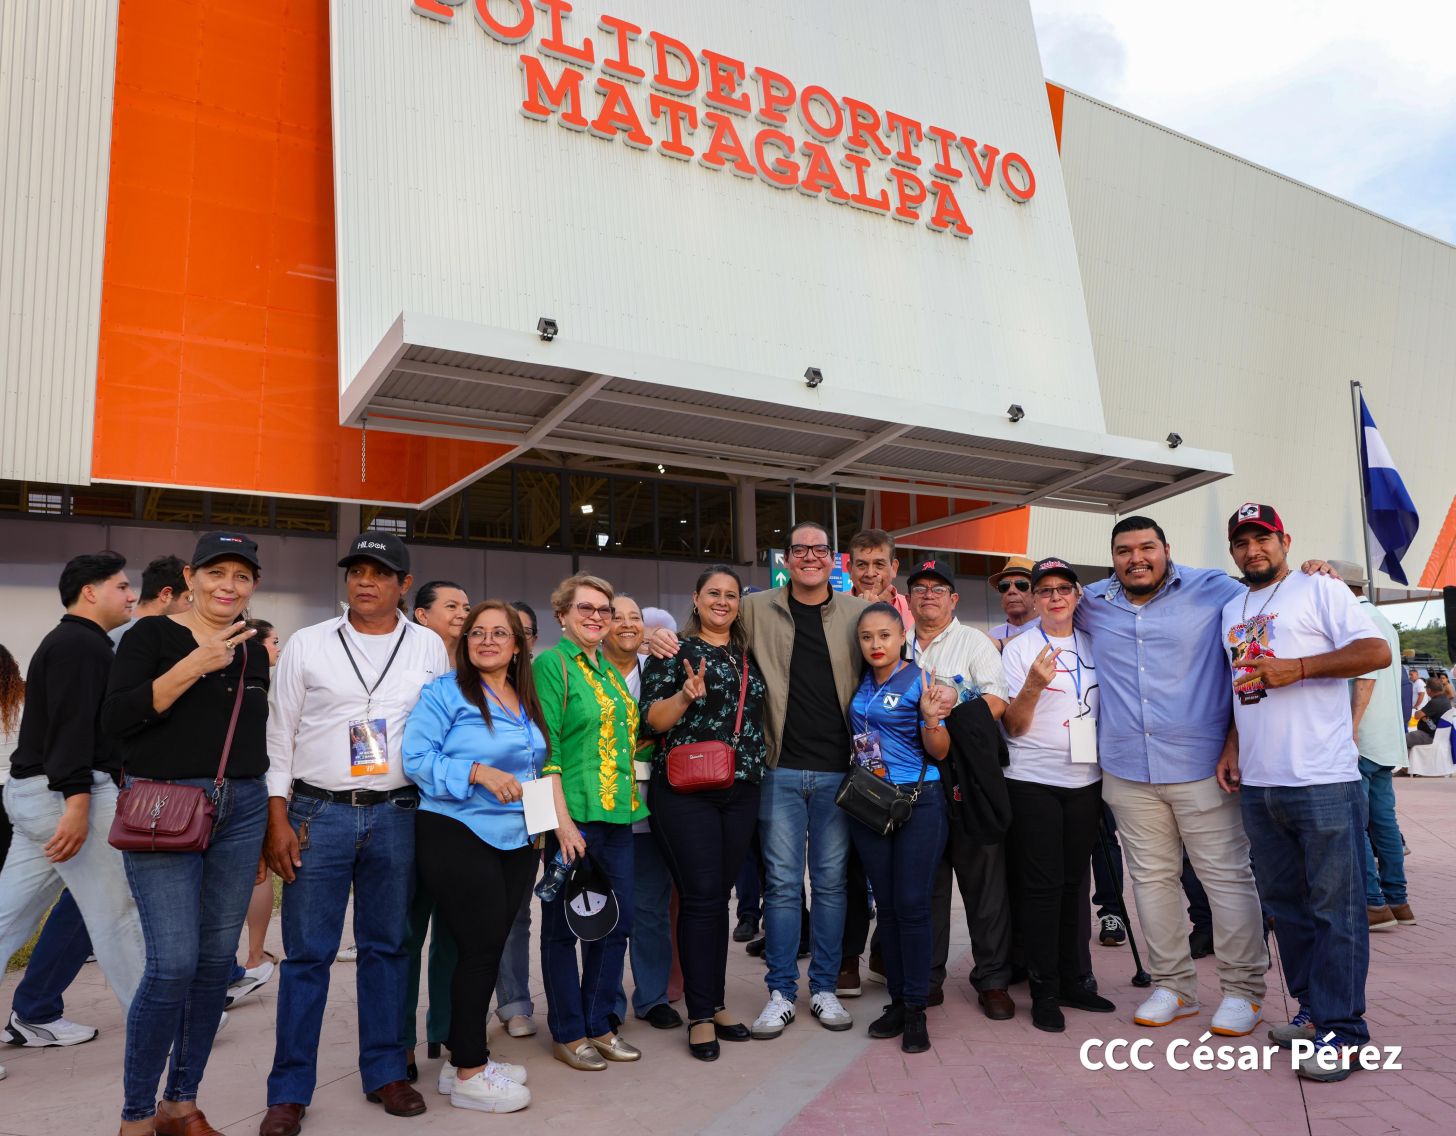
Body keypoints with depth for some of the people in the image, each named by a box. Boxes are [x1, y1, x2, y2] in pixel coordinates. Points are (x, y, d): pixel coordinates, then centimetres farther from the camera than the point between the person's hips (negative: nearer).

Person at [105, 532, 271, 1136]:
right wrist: (196, 664, -19)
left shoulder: (255, 651, 13)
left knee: (217, 961, 8)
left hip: (241, 810, 5)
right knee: (173, 963, -9)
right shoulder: (152, 634, -1)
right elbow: (117, 717, -15)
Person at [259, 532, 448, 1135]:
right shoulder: (307, 645, 2)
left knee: (387, 946, 10)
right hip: (318, 813, -1)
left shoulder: (429, 647, 5)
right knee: (307, 954, 3)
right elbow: (279, 735, 3)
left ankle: (385, 1072, 24)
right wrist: (277, 819, -3)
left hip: (397, 816, 1)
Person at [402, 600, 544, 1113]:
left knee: (489, 947, 12)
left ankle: (465, 1057, 27)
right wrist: (478, 772, -23)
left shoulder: (528, 704, 13)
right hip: (459, 837, -7)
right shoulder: (444, 692, -7)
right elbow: (416, 758, -15)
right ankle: (469, 1073, 11)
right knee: (482, 947, -4)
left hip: (517, 840, 7)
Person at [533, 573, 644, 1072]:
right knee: (564, 925, 6)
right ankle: (568, 1033, 20)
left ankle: (598, 1024, 26)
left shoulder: (610, 671, 16)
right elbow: (546, 748, -14)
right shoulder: (550, 664, -7)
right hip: (572, 815, -7)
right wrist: (562, 820, -19)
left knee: (616, 922, 11)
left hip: (617, 815, 7)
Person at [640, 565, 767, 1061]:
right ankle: (700, 1015, 7)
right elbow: (654, 720, -8)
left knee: (719, 896, 11)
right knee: (701, 897, -4)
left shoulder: (749, 656, 14)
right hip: (686, 789, -5)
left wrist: (760, 766, 8)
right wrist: (687, 694, -24)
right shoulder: (674, 650, -1)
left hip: (741, 790, 5)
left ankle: (716, 1003, 22)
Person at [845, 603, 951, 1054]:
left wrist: (932, 717, -26)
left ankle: (916, 1009, 10)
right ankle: (897, 1001, 22)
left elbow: (939, 752, -9)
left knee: (912, 904, -2)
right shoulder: (860, 684, 6)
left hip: (918, 801, -5)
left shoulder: (919, 680, -8)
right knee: (886, 905, 11)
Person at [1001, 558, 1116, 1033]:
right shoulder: (1018, 649, -3)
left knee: (1074, 882, 12)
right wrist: (1033, 686, -23)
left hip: (1086, 780, 4)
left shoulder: (1093, 646, 9)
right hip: (1034, 783, -4)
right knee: (1042, 885, -2)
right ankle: (1044, 991, 9)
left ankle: (1071, 980, 24)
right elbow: (1013, 727, -7)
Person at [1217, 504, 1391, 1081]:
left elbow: (1377, 650, -11)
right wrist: (1232, 746, 15)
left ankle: (1341, 1032, 7)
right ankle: (1312, 1009, 26)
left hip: (1323, 782, -7)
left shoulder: (1319, 590, -1)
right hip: (1258, 785, 7)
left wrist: (1299, 667, -18)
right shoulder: (1231, 611, 18)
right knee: (1285, 905, 13)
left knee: (1335, 910, -2)